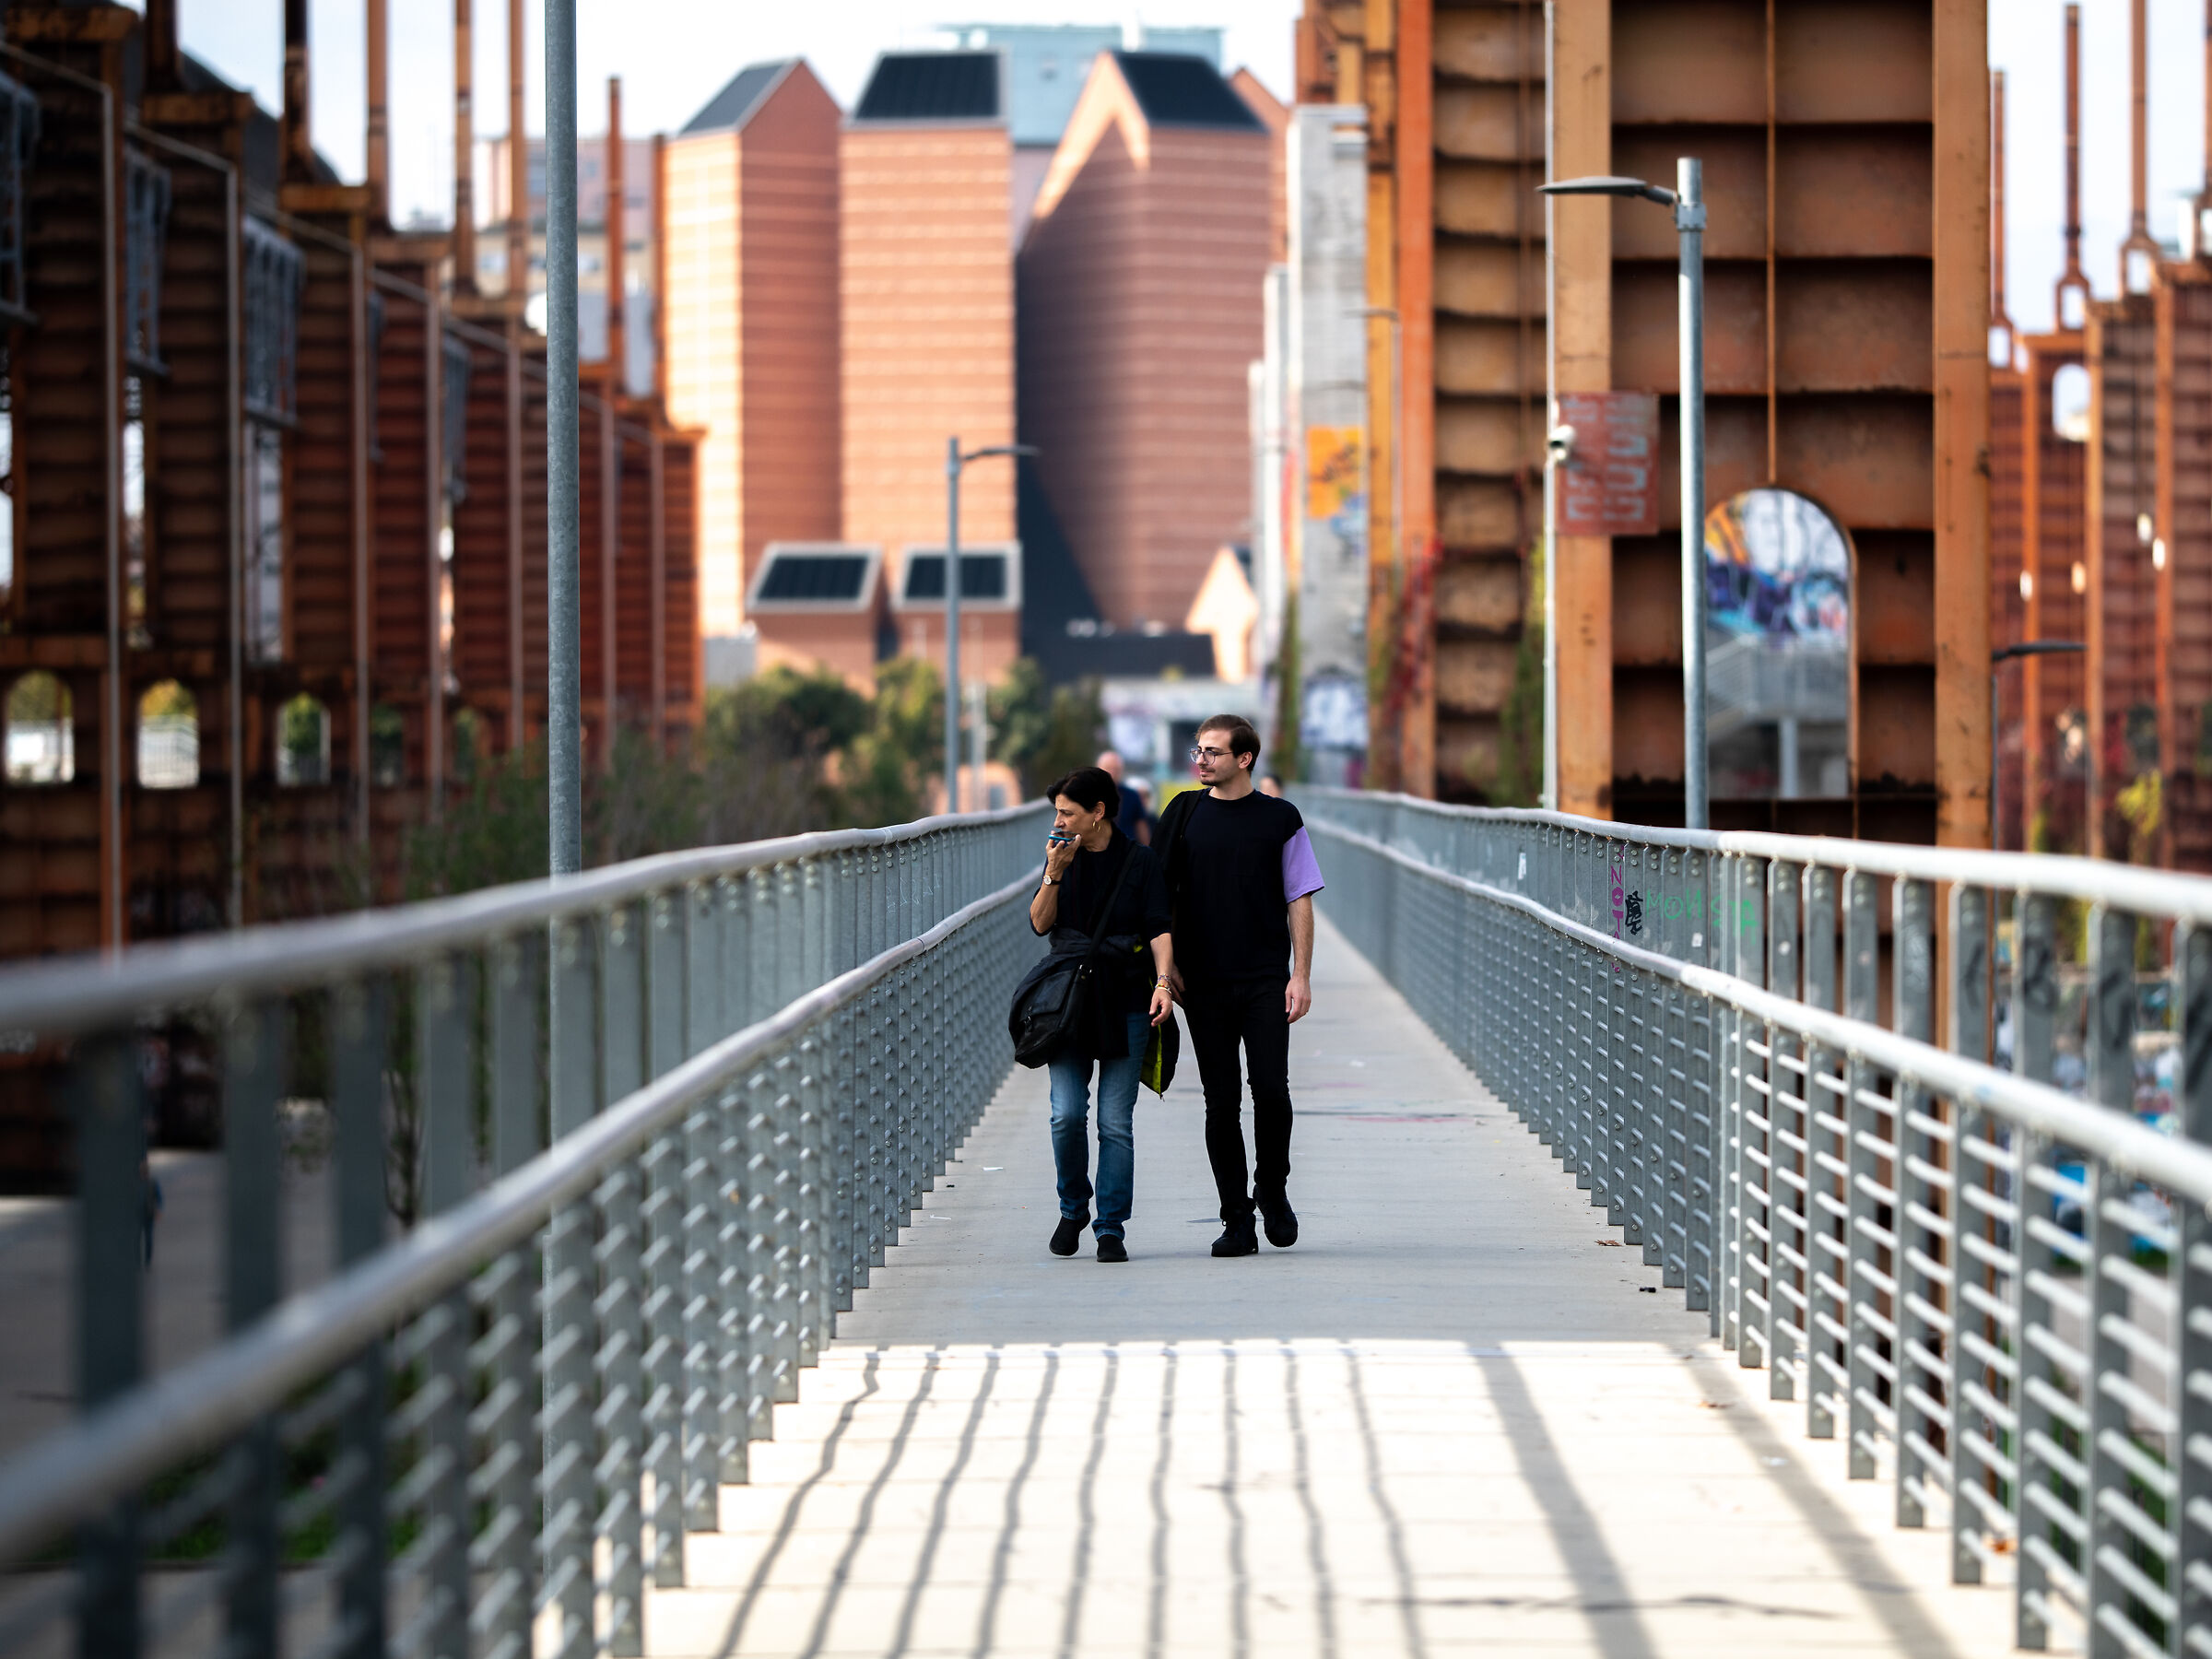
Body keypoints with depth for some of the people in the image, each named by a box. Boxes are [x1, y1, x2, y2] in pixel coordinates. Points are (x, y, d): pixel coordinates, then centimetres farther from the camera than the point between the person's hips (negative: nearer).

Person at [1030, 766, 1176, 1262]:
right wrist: (1054, 875, -8)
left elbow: (1159, 930, -5)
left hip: (1125, 1002, -3)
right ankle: (1072, 1209, 14)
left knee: (1115, 1121, -4)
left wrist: (1163, 982, -20)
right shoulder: (1063, 856, 11)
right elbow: (1040, 923, 7)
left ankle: (1111, 1228, 3)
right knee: (1067, 1113, -7)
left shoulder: (1140, 862, -1)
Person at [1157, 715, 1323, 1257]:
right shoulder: (1184, 815, 8)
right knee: (1221, 1101, 0)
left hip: (1266, 980, -2)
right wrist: (1168, 965, 2)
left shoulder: (1279, 819, 4)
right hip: (1204, 983, 2)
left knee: (1270, 1089, -11)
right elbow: (1161, 896, 12)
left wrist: (1301, 975, -3)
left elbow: (1299, 901, 4)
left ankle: (1272, 1191, 13)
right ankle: (1236, 1219, 6)